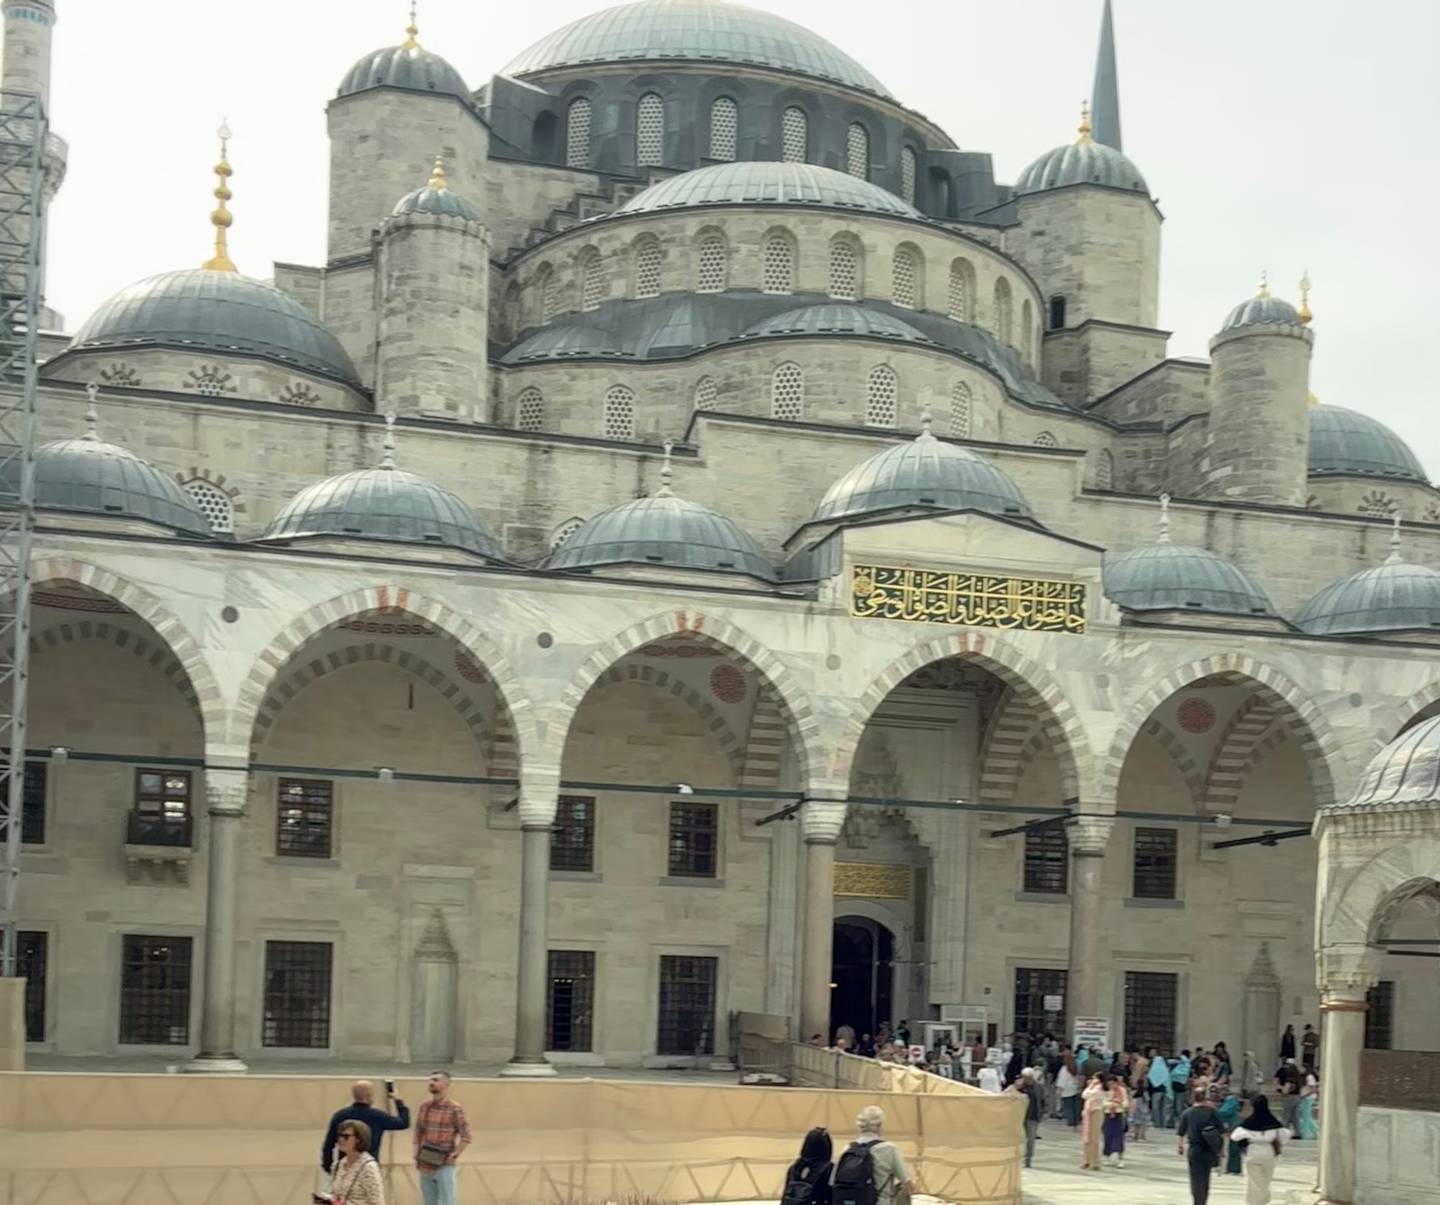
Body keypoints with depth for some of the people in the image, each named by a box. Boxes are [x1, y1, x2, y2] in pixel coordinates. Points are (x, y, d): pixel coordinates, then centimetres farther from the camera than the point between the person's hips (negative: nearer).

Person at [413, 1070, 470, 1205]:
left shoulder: (455, 1109, -6)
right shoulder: (423, 1108, 10)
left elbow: (466, 1136, -6)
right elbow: (417, 1134, 17)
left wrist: (454, 1156, -12)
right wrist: (416, 1157, 8)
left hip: (444, 1166, -5)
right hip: (425, 1167, 5)